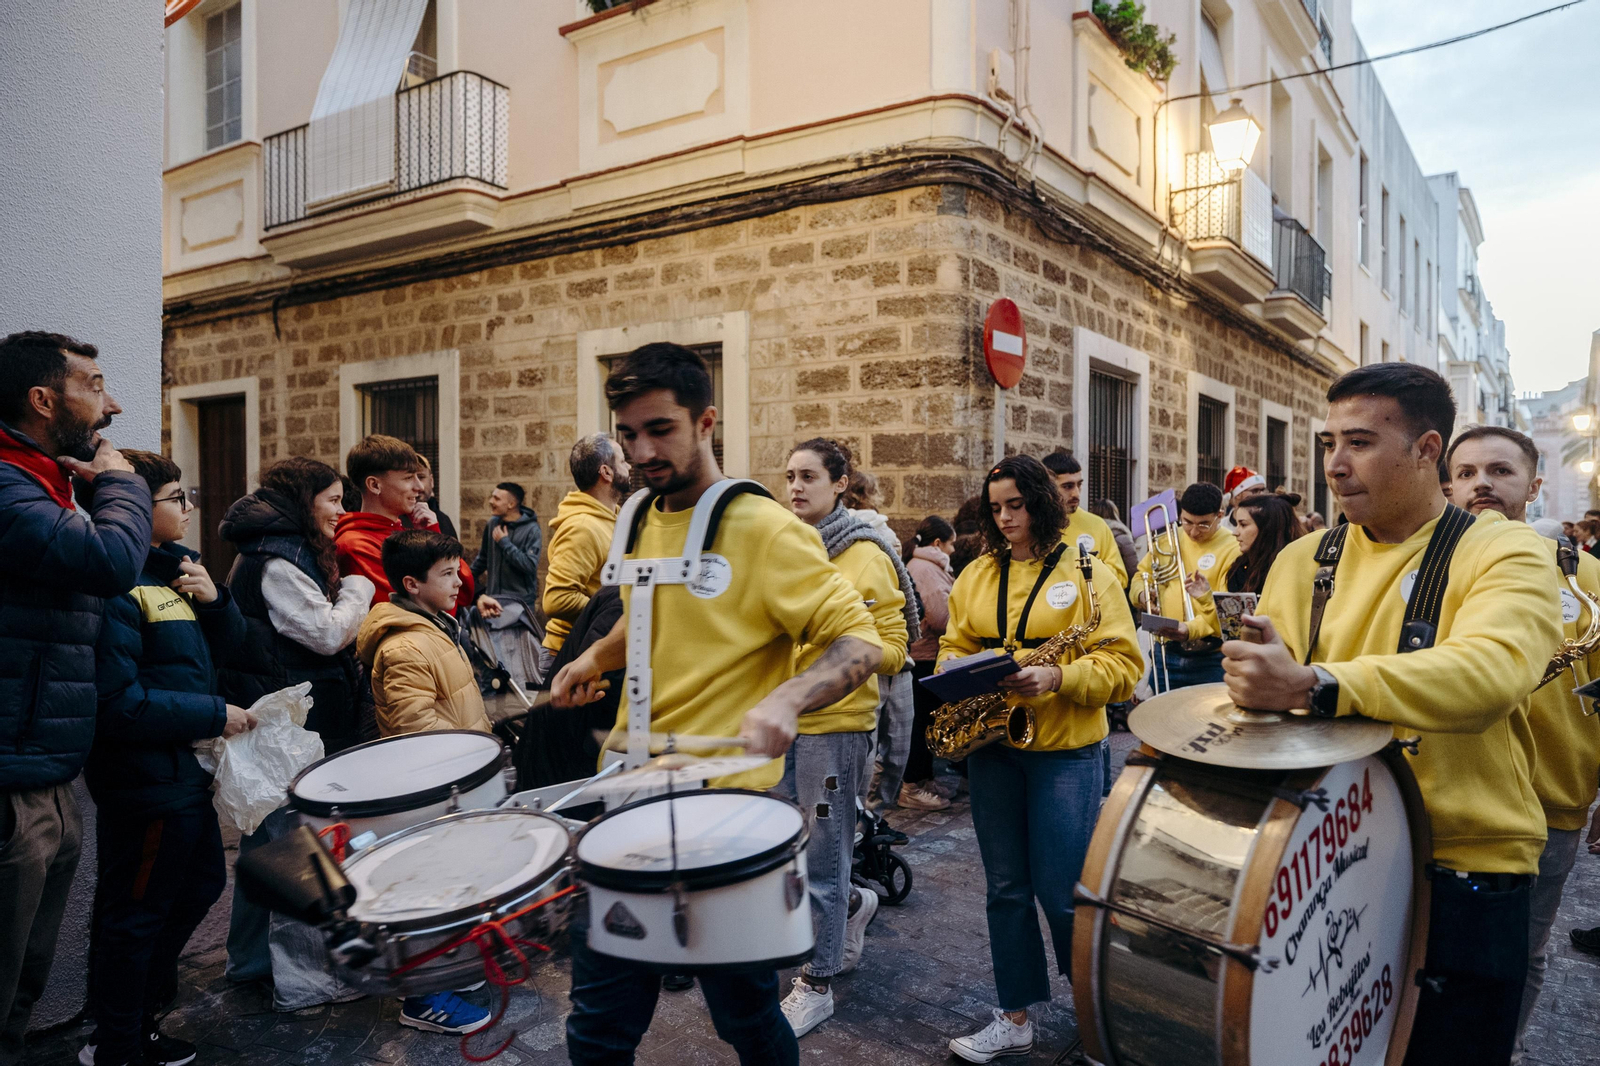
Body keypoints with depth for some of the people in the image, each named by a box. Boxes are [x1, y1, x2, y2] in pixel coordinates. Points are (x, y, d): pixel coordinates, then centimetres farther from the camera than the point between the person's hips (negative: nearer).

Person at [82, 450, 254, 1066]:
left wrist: (214, 599, -7)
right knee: (136, 913, 7)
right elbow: (119, 703, -27)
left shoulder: (170, 567, 8)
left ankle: (138, 1014, 41)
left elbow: (224, 647, 12)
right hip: (143, 779, -10)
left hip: (183, 770, 10)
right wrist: (215, 715, -20)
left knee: (201, 884, 23)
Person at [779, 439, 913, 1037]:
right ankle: (854, 905, 44)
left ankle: (817, 984, 23)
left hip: (834, 721, -6)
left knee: (821, 855, 4)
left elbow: (891, 649, -11)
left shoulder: (865, 556, -9)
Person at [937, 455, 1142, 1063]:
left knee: (1061, 891, 0)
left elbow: (1123, 663, -9)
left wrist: (1057, 679, -24)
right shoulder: (977, 575, 9)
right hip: (991, 745, 4)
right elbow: (954, 642, 16)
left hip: (1065, 750, -4)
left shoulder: (1087, 573, -4)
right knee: (1006, 888, 12)